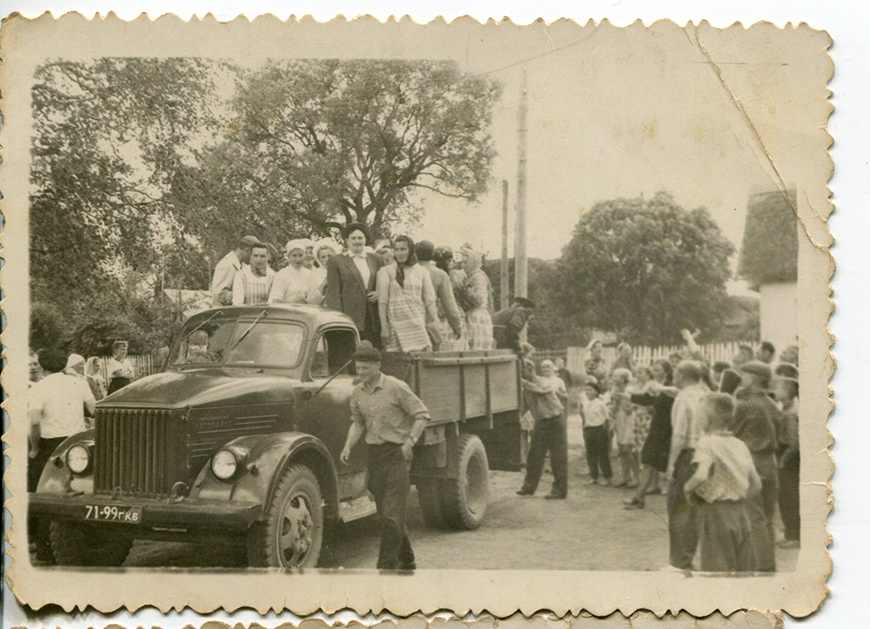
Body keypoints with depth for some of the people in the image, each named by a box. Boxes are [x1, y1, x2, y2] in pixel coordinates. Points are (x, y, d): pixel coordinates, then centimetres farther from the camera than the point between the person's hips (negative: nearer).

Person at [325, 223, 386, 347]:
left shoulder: (376, 260, 17)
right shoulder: (336, 261, 6)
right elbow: (333, 294, 0)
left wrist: (380, 294, 2)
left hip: (374, 322, 4)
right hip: (349, 321, -3)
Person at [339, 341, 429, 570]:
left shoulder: (396, 388, -10)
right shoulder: (357, 393, 8)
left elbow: (422, 415, -6)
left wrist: (410, 441, -17)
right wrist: (348, 446, 1)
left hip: (396, 453, -6)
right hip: (374, 454, 6)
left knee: (392, 513, -10)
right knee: (385, 513, 12)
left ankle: (386, 565, -7)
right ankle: (406, 560, 27)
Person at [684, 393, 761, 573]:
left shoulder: (706, 443, -10)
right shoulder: (740, 445, 10)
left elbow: (701, 476, -27)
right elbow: (756, 485, 11)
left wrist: (687, 488, -9)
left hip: (716, 512, -6)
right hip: (740, 512, 6)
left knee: (715, 569, 0)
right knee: (743, 570, 13)